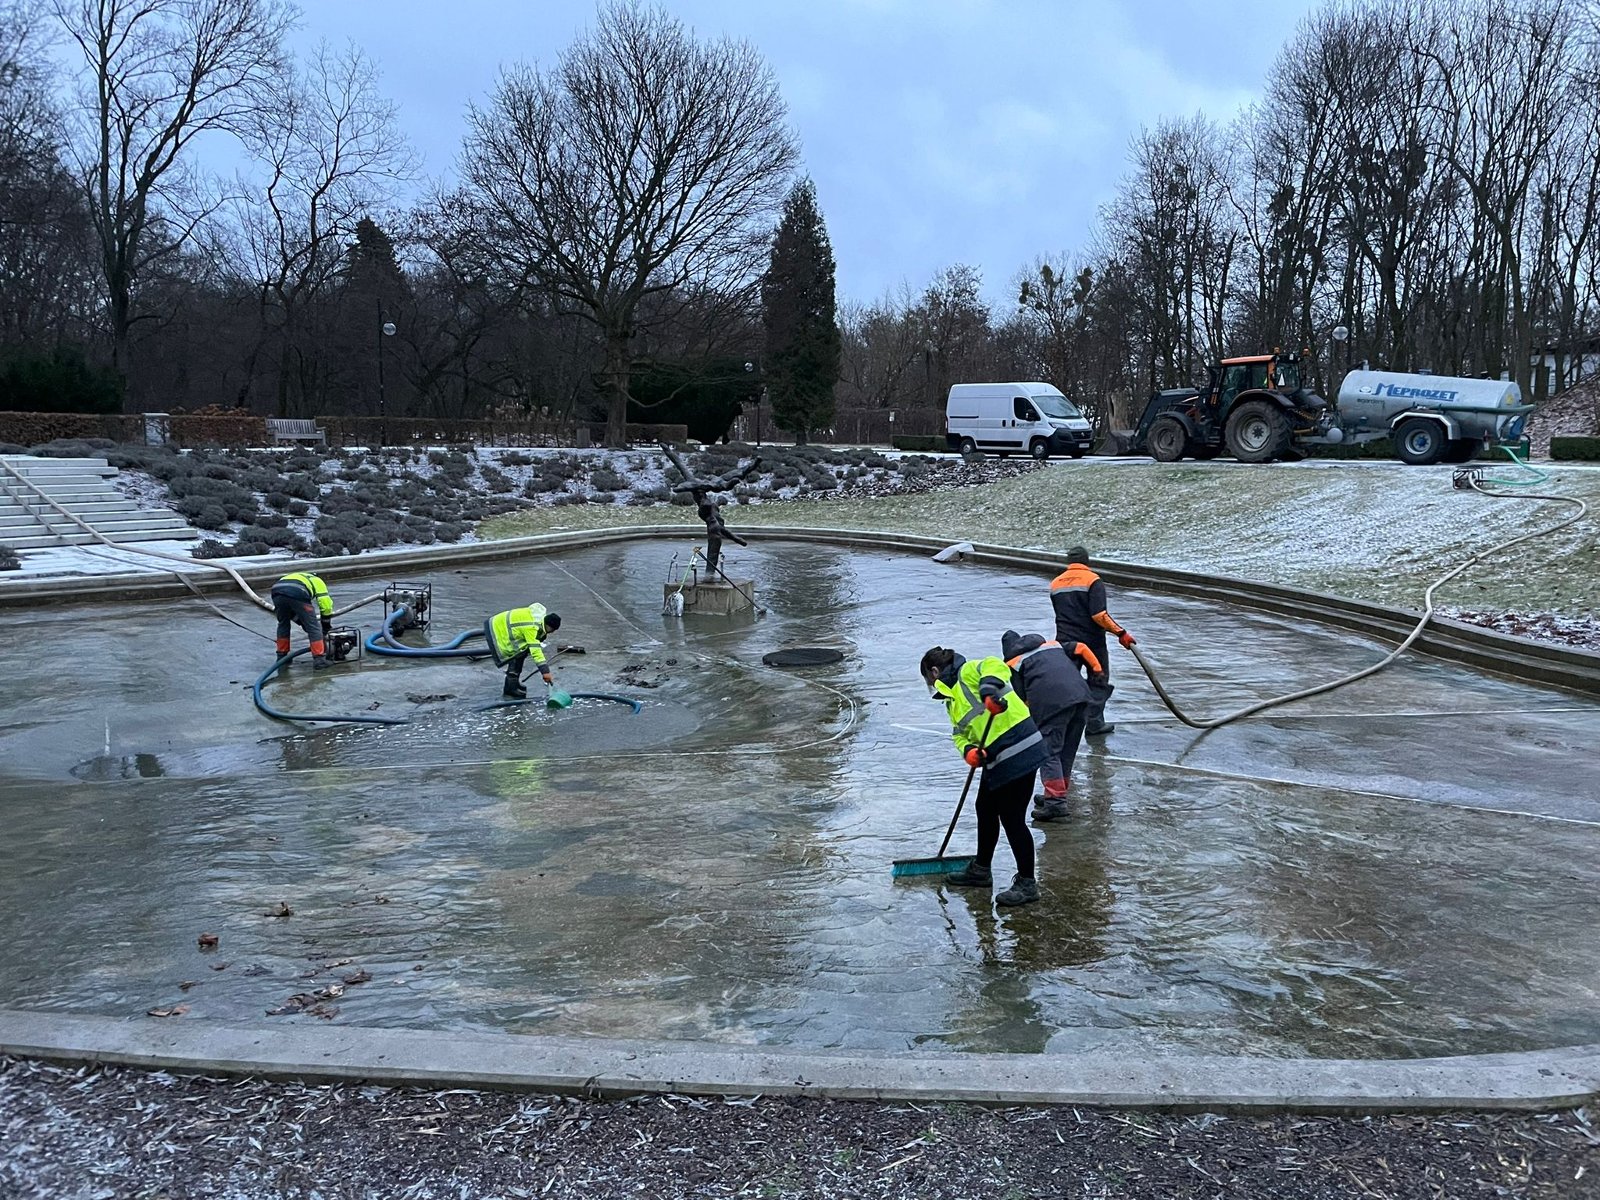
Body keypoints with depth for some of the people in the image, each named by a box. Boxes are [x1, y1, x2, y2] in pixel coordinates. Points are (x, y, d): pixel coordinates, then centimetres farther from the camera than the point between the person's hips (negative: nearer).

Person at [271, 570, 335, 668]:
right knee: (314, 627, 6)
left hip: (277, 591, 5)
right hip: (298, 595, -5)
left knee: (283, 624, 29)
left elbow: (292, 613, 41)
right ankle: (319, 659, 1)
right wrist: (326, 629, 27)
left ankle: (281, 657, 36)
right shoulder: (317, 580, 32)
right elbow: (326, 604, 18)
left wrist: (306, 627, 39)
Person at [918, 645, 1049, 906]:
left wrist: (990, 690, -45)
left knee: (1012, 818, -4)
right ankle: (981, 870, 38)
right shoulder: (952, 699, 22)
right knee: (985, 809, 21)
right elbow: (959, 733, 14)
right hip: (997, 760, 11)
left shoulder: (968, 672, -7)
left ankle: (1026, 884, 6)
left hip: (1018, 752, -11)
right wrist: (968, 750, -8)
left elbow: (995, 666, -27)